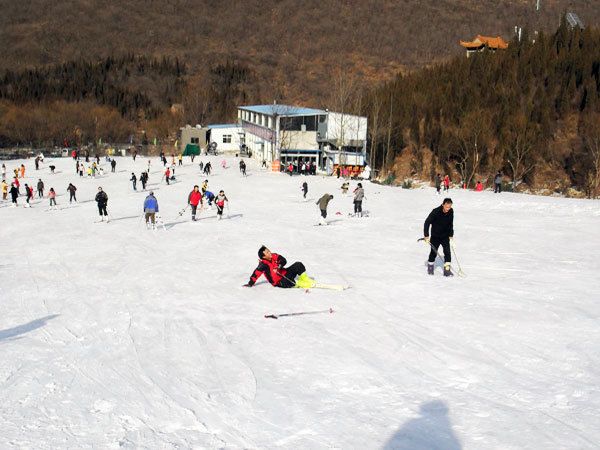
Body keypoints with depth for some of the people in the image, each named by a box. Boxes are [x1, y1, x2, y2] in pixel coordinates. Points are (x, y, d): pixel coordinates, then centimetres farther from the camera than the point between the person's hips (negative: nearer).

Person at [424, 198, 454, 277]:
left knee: (447, 252, -10)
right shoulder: (436, 212, -24)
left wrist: (451, 234, 8)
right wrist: (426, 235, -19)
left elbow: (451, 223, 7)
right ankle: (430, 267, 31)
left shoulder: (451, 212, -10)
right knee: (433, 252, 8)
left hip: (445, 236, 3)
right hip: (435, 236, -3)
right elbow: (427, 222, -18)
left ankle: (447, 270, -6)